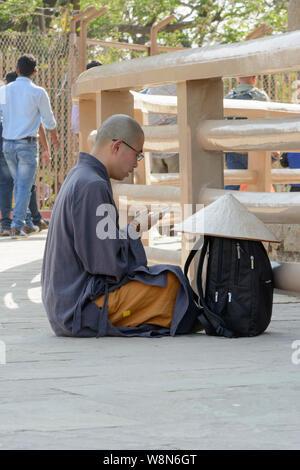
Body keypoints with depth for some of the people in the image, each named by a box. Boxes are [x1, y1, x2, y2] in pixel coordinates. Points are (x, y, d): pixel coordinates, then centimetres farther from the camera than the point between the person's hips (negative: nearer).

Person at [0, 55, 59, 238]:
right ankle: (17, 226, -8)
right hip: (27, 144, -4)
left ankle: (23, 224, 23)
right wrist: (55, 135, 22)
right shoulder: (38, 92, -7)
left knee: (19, 183, 18)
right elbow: (49, 120, 2)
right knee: (24, 186, -1)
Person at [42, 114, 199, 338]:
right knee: (172, 282, -14)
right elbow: (108, 266, -22)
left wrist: (131, 230, 8)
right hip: (80, 309, -11)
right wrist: (133, 232, -5)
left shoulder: (78, 177, 14)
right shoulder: (92, 187, -20)